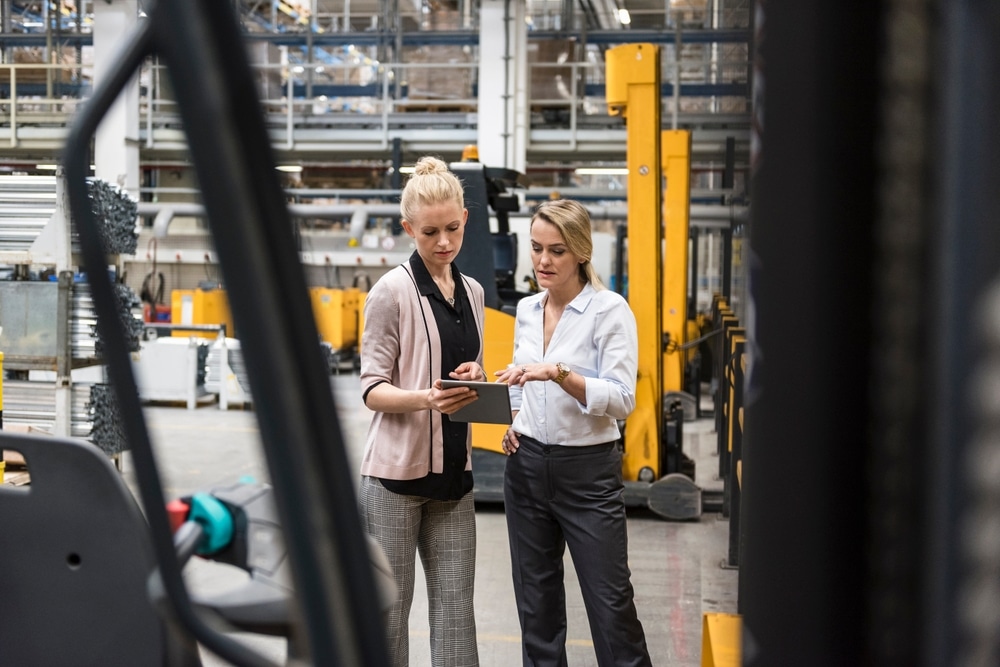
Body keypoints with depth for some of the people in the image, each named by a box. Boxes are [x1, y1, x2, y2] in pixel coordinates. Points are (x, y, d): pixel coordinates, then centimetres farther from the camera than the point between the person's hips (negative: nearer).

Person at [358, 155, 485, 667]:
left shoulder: (472, 293, 12)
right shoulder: (393, 291, -7)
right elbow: (372, 389, -9)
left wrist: (475, 379, -2)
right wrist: (424, 399, -27)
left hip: (452, 469, 6)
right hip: (397, 469, -5)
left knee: (454, 607, 4)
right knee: (389, 605, 1)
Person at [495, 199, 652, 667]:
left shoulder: (610, 310, -11)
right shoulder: (527, 309, 8)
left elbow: (621, 398, -18)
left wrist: (558, 373, -30)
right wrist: (513, 421, 3)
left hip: (588, 472, -6)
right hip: (526, 466, 6)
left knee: (610, 603, -1)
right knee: (536, 601, 12)